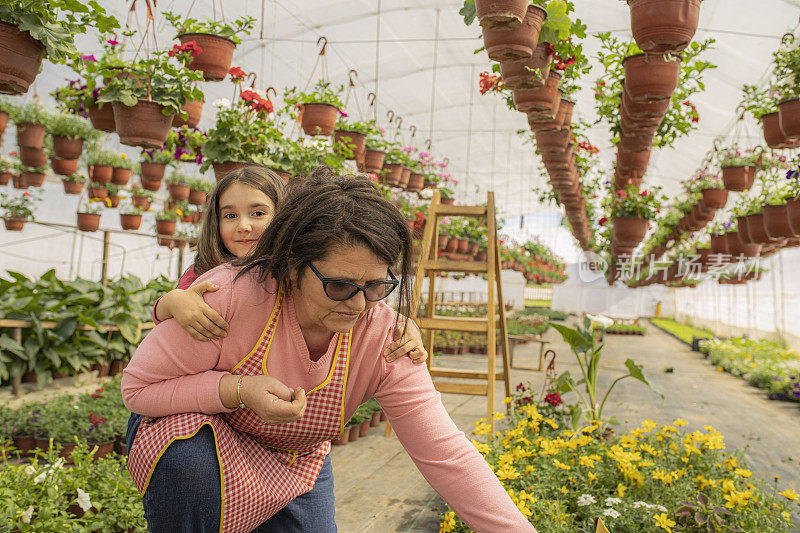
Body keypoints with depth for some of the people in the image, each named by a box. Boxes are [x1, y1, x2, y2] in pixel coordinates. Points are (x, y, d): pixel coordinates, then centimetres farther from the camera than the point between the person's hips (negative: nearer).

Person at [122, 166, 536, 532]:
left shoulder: (384, 339, -25)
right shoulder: (231, 295, -33)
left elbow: (445, 453, -24)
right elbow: (138, 386, -22)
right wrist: (238, 390, -37)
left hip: (296, 466, 3)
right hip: (194, 435, -3)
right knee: (187, 461, -35)